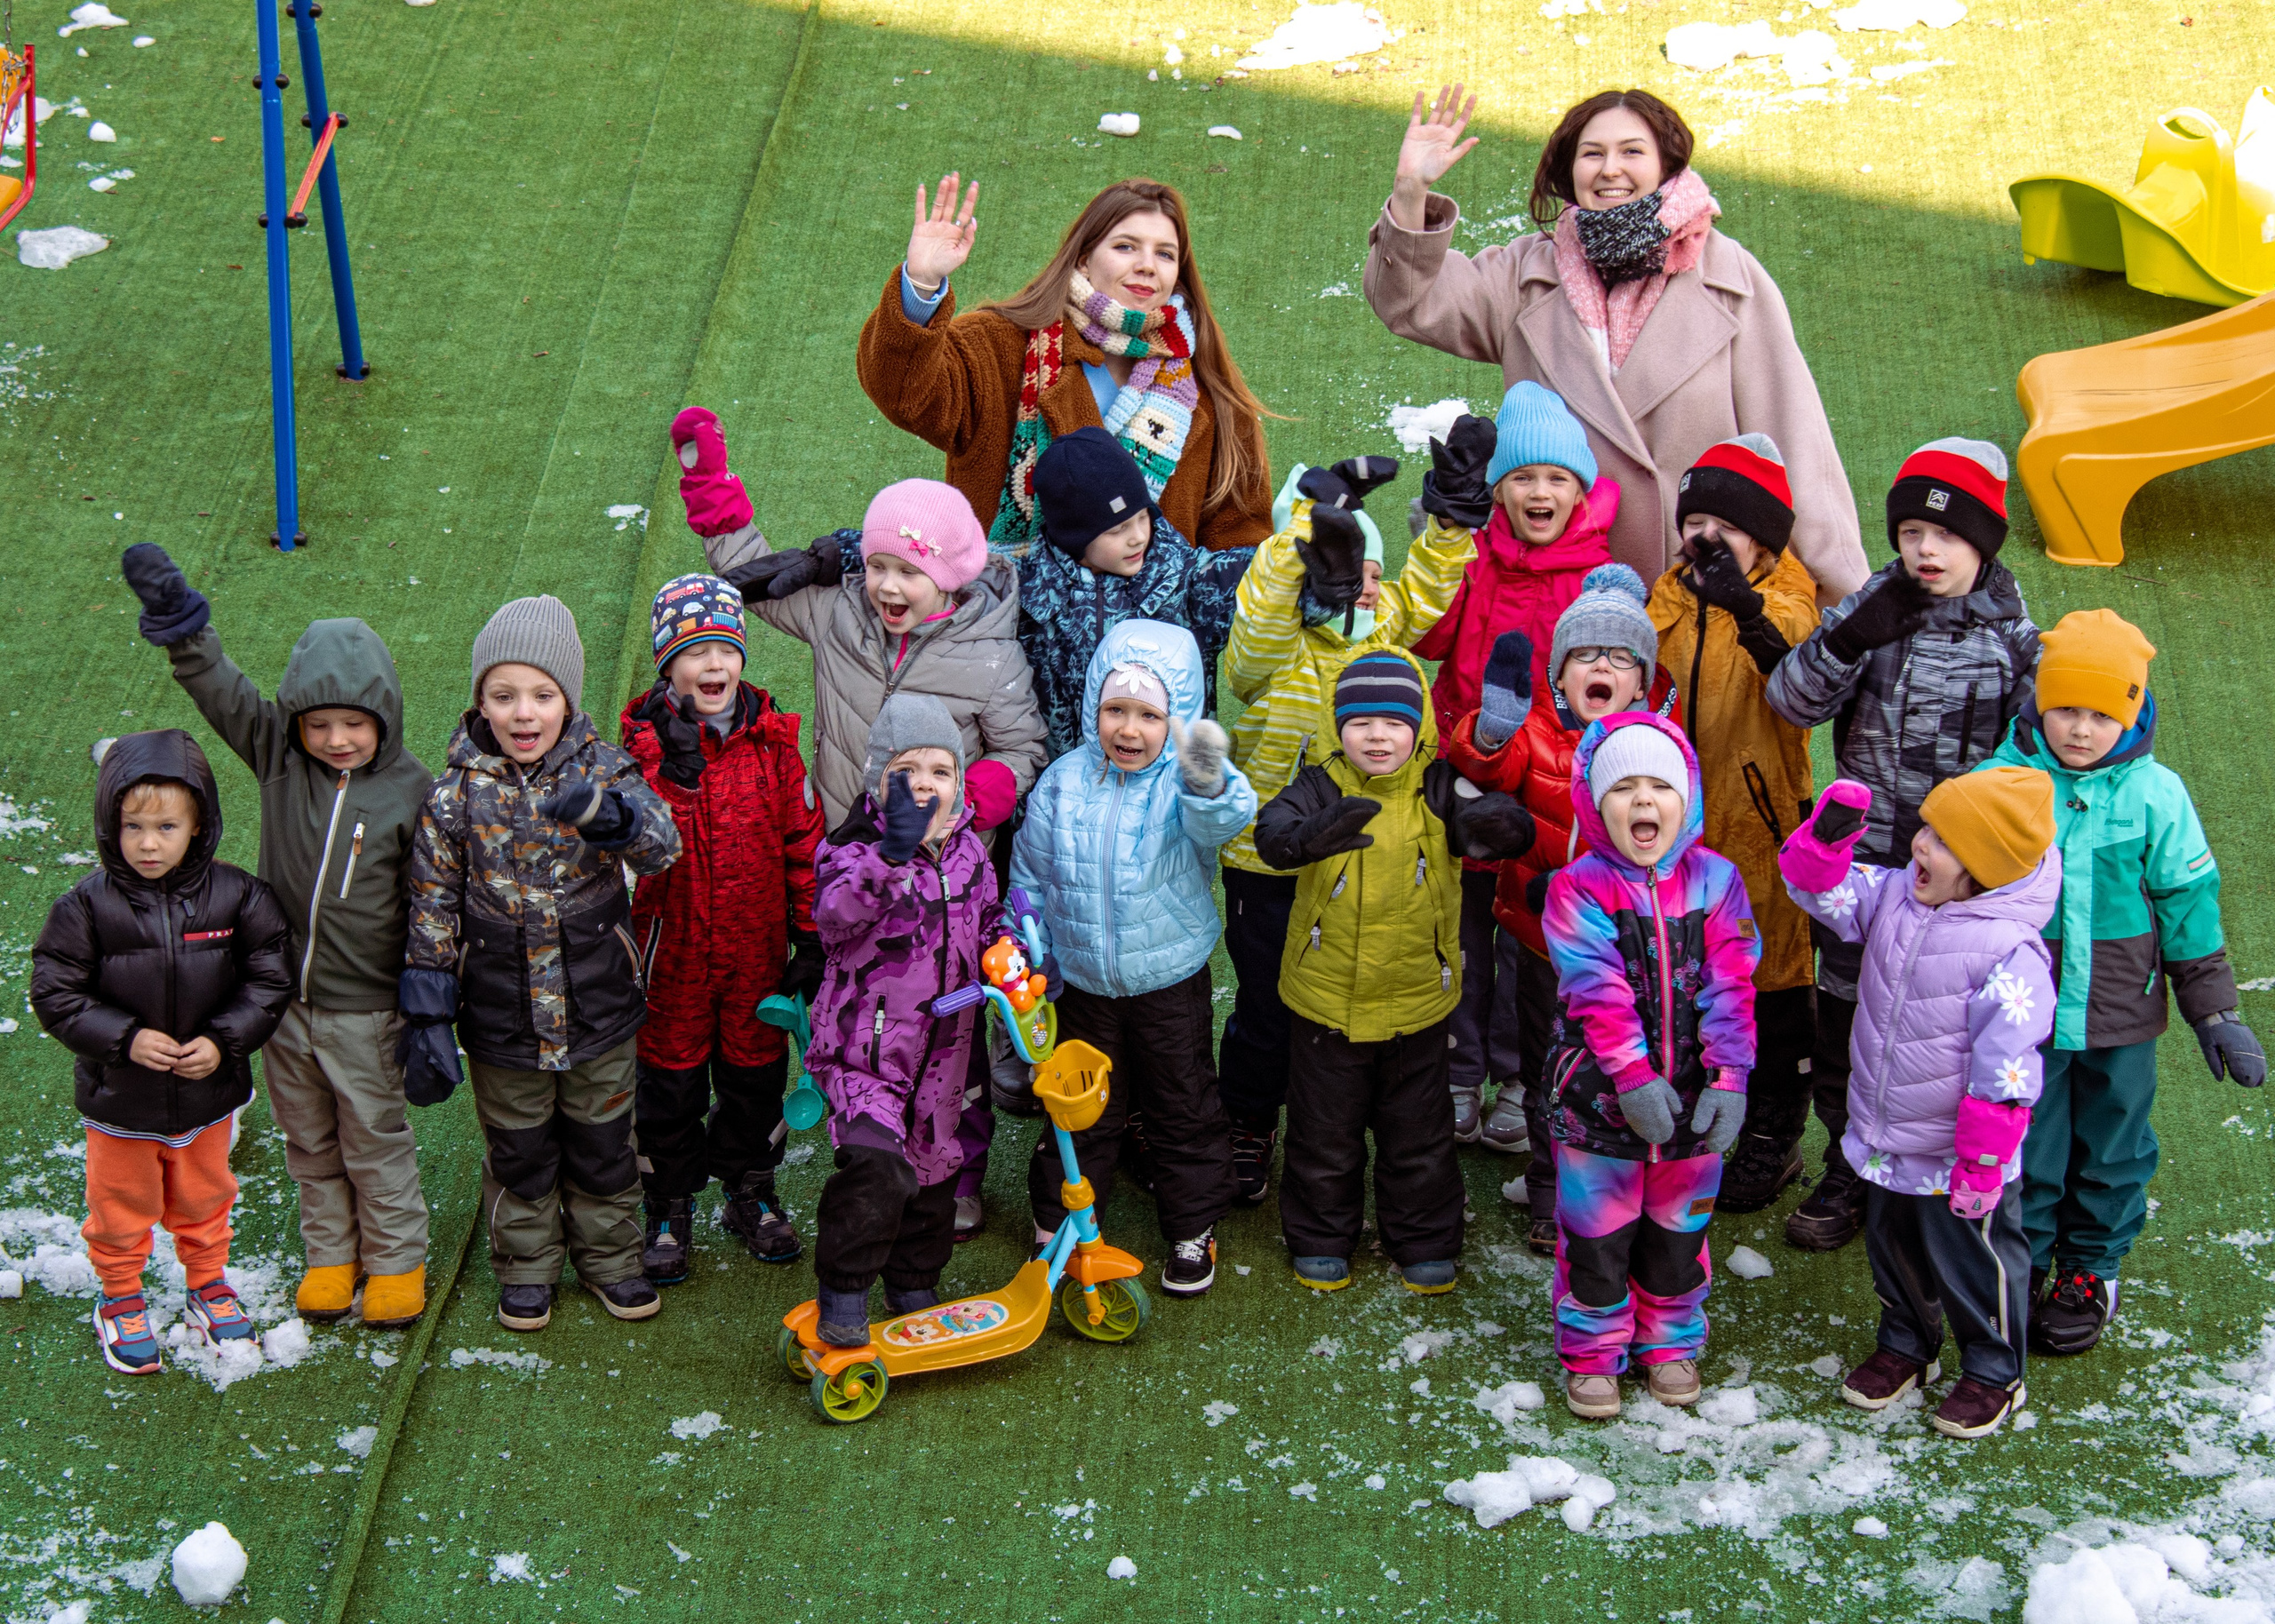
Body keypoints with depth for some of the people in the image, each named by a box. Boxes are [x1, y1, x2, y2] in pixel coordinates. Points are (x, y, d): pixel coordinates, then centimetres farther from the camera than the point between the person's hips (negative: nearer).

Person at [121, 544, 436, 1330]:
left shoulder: (411, 791, -12)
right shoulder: (277, 756, -6)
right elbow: (221, 689, -14)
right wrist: (181, 623, -31)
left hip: (364, 1007, -3)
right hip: (283, 996, 4)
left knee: (376, 1138, 10)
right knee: (308, 1139, 18)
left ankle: (396, 1258, 27)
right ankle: (330, 1253, 35)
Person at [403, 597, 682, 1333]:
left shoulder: (603, 771, -11)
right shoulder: (456, 796, -10)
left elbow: (662, 846, -28)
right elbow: (433, 912, -4)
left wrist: (608, 814, -49)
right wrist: (427, 1017, -5)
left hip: (600, 1016, 0)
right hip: (503, 1022, 0)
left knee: (603, 1146, 18)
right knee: (519, 1154, 17)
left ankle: (608, 1256, 39)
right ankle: (526, 1266, 37)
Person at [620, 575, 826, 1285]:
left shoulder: (771, 740, -2)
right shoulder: (643, 744, -9)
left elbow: (803, 842, 3)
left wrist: (812, 938, 3)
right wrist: (675, 775, -35)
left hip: (757, 950, 2)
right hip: (673, 951, -2)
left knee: (755, 1073, 15)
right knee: (671, 1080, 9)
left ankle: (751, 1194, 35)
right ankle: (668, 1211, 25)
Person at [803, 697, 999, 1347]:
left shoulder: (968, 852, 7)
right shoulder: (857, 844, -12)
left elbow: (984, 932, 21)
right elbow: (834, 912, -33)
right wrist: (892, 852, -45)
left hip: (941, 1047, 6)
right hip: (866, 1042, -6)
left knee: (933, 1169, 16)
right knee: (876, 1162, -24)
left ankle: (914, 1288, 37)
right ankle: (843, 1293, -7)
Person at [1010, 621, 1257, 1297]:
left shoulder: (1184, 786, -15)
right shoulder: (1063, 783, -6)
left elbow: (1223, 821, -40)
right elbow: (1031, 878, 5)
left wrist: (1208, 783, -61)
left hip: (1171, 981, -2)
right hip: (1083, 983, 2)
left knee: (1184, 1109, 12)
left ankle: (1192, 1230, 28)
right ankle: (1057, 1226, 31)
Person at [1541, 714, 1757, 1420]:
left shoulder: (1716, 881, -2)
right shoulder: (1579, 888, -10)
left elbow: (1729, 989, -6)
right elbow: (1599, 992, -18)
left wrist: (1728, 1079, -15)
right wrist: (1635, 1077, -25)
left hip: (1690, 1097, 3)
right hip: (1598, 1094, -2)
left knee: (1679, 1228, 17)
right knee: (1597, 1234, 8)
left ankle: (1670, 1341, 36)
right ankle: (1592, 1351, 25)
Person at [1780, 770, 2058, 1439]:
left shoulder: (2009, 955, -28)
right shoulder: (1895, 896, -7)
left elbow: (2004, 1074, -25)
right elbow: (1824, 890, 2)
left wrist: (1982, 1165, -21)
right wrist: (1826, 838, -20)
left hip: (1954, 1159, -7)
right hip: (1885, 1145, 7)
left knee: (1972, 1265, 13)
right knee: (1893, 1251, 25)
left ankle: (1993, 1373, 34)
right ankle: (1905, 1347, 48)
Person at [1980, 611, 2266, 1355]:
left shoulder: (2154, 794, -8)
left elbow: (2189, 902, 1)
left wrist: (2216, 1013, 4)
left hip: (2119, 1014, 1)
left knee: (2111, 1148, 16)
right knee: (2021, 1151, 9)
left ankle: (2091, 1271, 35)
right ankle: (2020, 1270, 28)